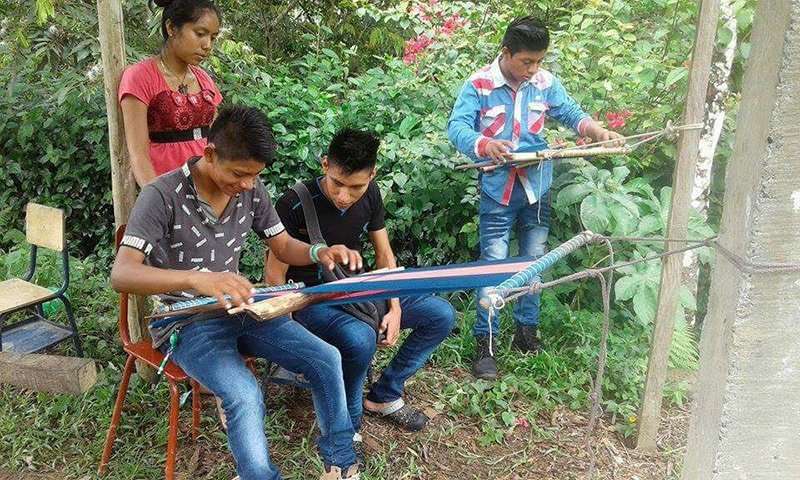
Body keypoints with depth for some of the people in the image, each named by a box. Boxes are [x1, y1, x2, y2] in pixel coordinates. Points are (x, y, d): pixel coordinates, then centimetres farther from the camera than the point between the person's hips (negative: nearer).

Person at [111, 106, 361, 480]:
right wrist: (196, 279, -49)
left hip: (238, 309, 6)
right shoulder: (162, 196, -21)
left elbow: (284, 247, 7)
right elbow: (121, 275, -31)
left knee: (325, 359, -7)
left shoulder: (251, 192, -3)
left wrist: (320, 253, -17)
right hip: (187, 321, -5)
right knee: (245, 395, -31)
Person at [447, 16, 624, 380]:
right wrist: (485, 145, -40)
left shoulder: (546, 83, 0)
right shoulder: (479, 85, -12)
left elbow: (571, 113, 10)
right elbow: (457, 127, -20)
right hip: (498, 191, -4)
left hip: (537, 189, 5)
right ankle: (485, 344, 7)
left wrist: (598, 131, -10)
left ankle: (527, 332, 31)